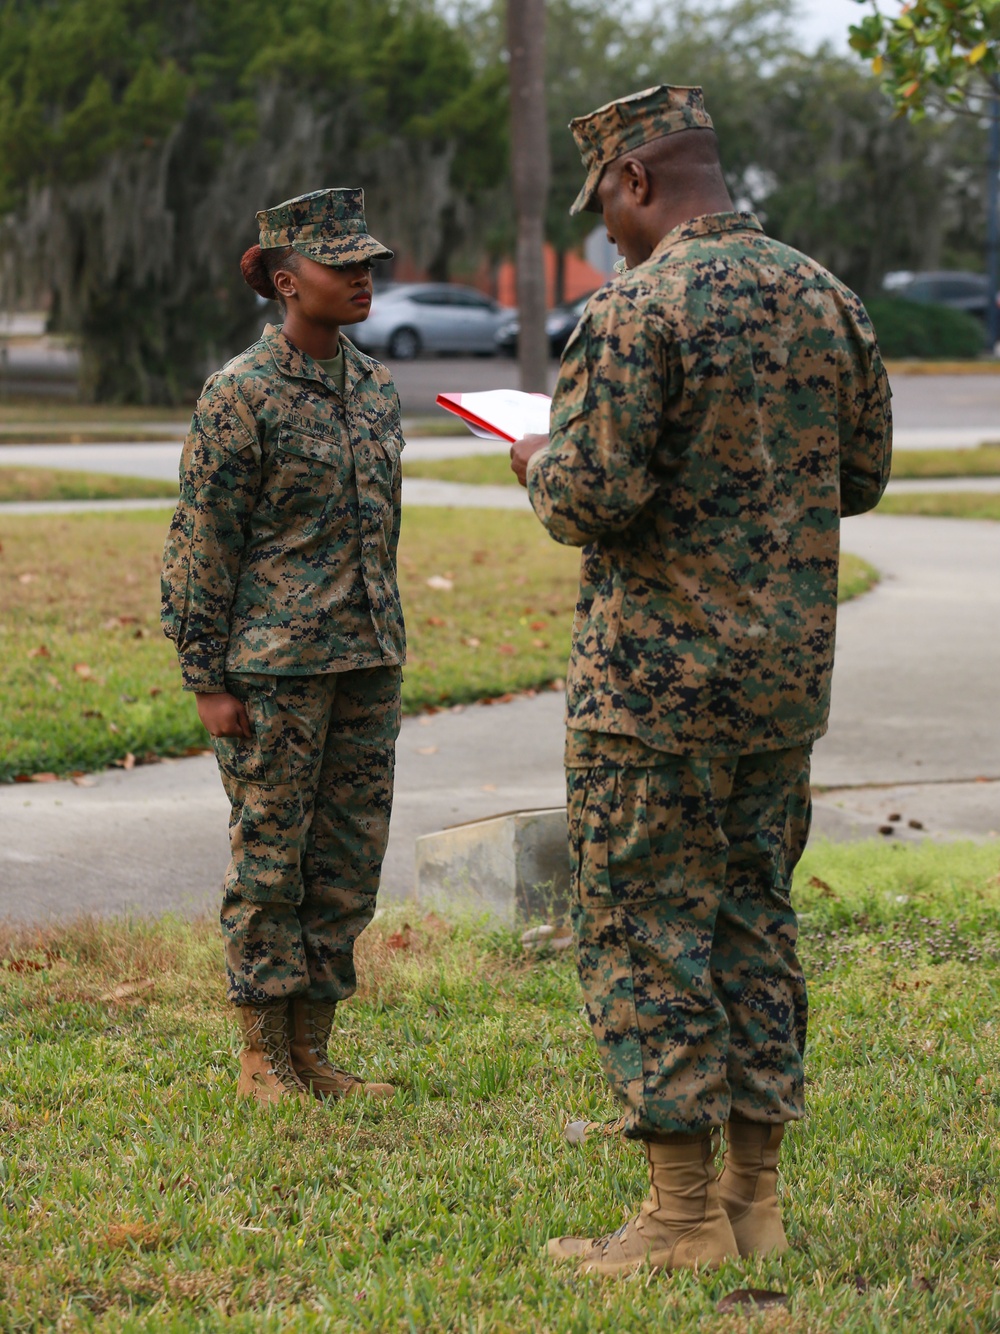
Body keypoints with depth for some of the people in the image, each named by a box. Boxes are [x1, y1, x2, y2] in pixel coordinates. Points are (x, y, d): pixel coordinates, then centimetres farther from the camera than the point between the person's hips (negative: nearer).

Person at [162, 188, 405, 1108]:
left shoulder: (378, 390, 12)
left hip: (369, 663, 7)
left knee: (350, 862, 8)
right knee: (269, 860, 0)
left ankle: (312, 1050, 17)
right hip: (275, 669, -7)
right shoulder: (242, 395, -8)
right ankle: (262, 1059, 9)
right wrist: (209, 680, -11)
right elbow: (201, 543, -8)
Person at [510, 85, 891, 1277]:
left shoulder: (636, 311, -16)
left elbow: (592, 502, -20)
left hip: (656, 685, -7)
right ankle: (753, 1196, 17)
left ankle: (683, 1214, 1)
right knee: (754, 920, 14)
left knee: (642, 931, 0)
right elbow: (861, 475, 14)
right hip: (787, 682, 7)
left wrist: (540, 464, 1)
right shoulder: (825, 299, 7)